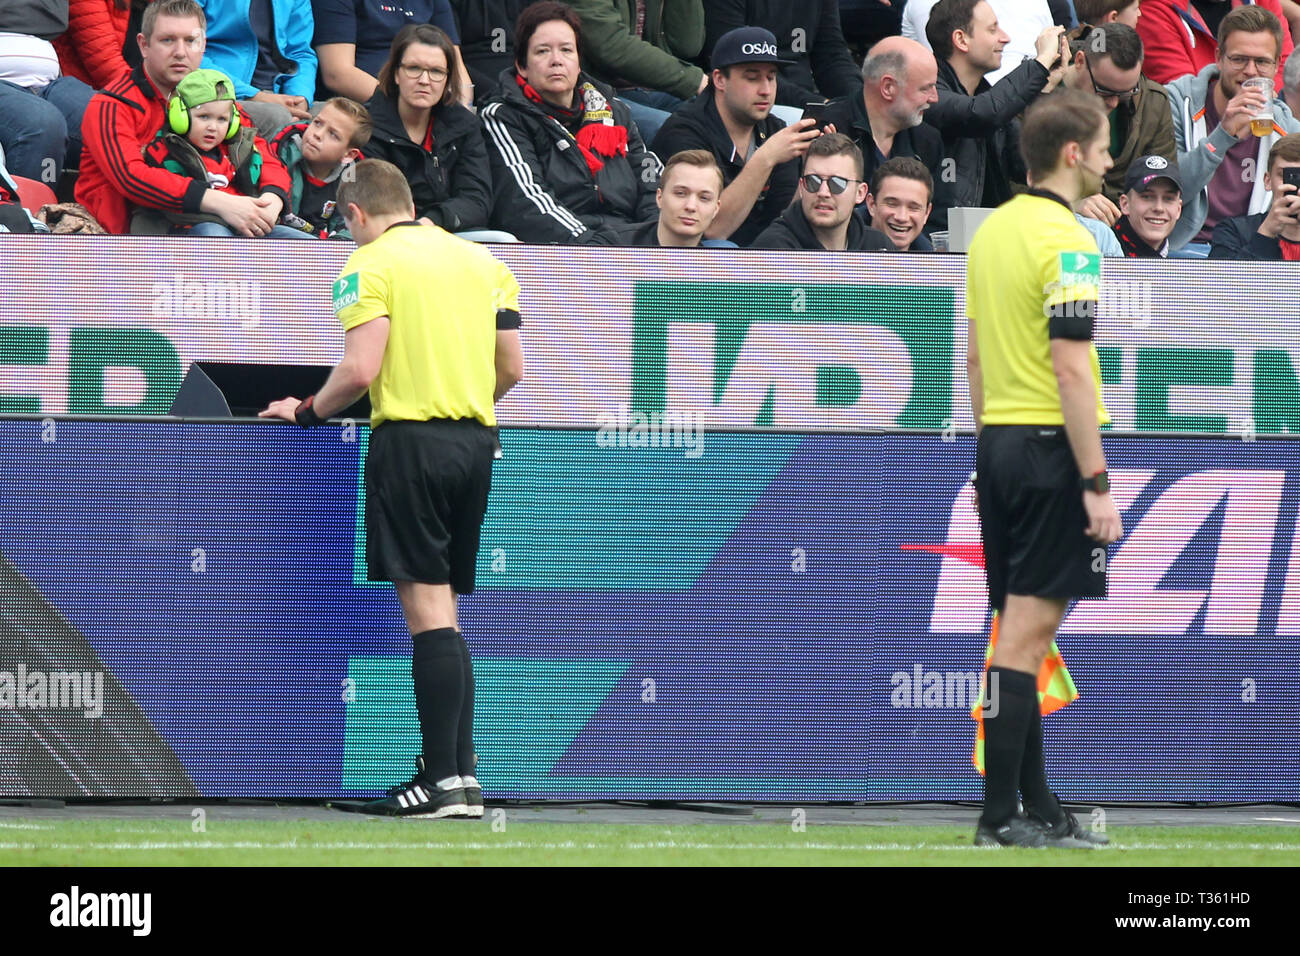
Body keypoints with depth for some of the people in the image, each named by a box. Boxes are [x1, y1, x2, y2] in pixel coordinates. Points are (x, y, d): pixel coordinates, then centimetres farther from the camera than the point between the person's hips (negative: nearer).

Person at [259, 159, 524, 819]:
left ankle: (446, 782, -12)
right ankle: (460, 770, 10)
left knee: (428, 609, -8)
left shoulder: (371, 263, -4)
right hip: (476, 441, 7)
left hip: (410, 436, -6)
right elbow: (511, 368, 15)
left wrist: (307, 412, 3)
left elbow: (361, 370, -13)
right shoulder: (481, 260, 15)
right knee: (444, 611, 13)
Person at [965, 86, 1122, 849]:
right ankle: (1002, 817, -8)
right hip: (1051, 444, -9)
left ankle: (1037, 807, 15)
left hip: (1000, 442, 9)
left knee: (1024, 627, 11)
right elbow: (1071, 368, -19)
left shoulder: (992, 230, 11)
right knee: (1029, 629, -7)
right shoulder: (1066, 241, -15)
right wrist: (1097, 484, -18)